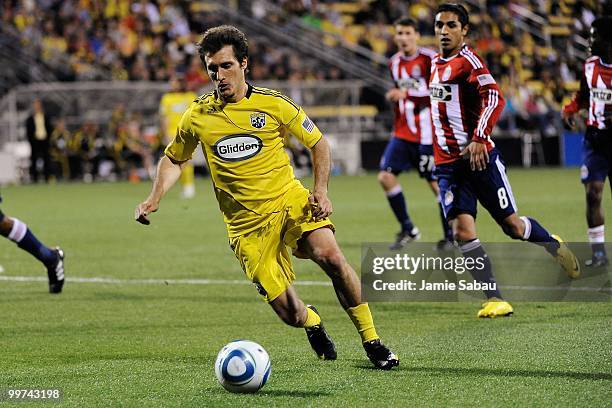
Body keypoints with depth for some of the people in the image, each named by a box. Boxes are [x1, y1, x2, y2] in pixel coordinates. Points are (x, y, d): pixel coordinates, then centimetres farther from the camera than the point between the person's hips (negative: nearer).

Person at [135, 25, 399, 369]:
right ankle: (313, 322, 29)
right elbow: (174, 159, 19)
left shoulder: (273, 104, -2)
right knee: (292, 316, -11)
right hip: (247, 224, 0)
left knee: (330, 256, -30)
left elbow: (319, 143, 8)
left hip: (290, 200, 0)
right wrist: (155, 199, 3)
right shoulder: (198, 117, 2)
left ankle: (372, 341, -13)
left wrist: (321, 191, -7)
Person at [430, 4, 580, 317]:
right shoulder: (436, 64, 14)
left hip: (479, 158, -6)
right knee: (462, 230, -11)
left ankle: (554, 245, 36)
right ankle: (494, 299, -9)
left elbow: (493, 98, -22)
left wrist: (478, 138, -31)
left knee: (512, 226, 4)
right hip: (448, 164, 6)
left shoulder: (467, 60, -9)